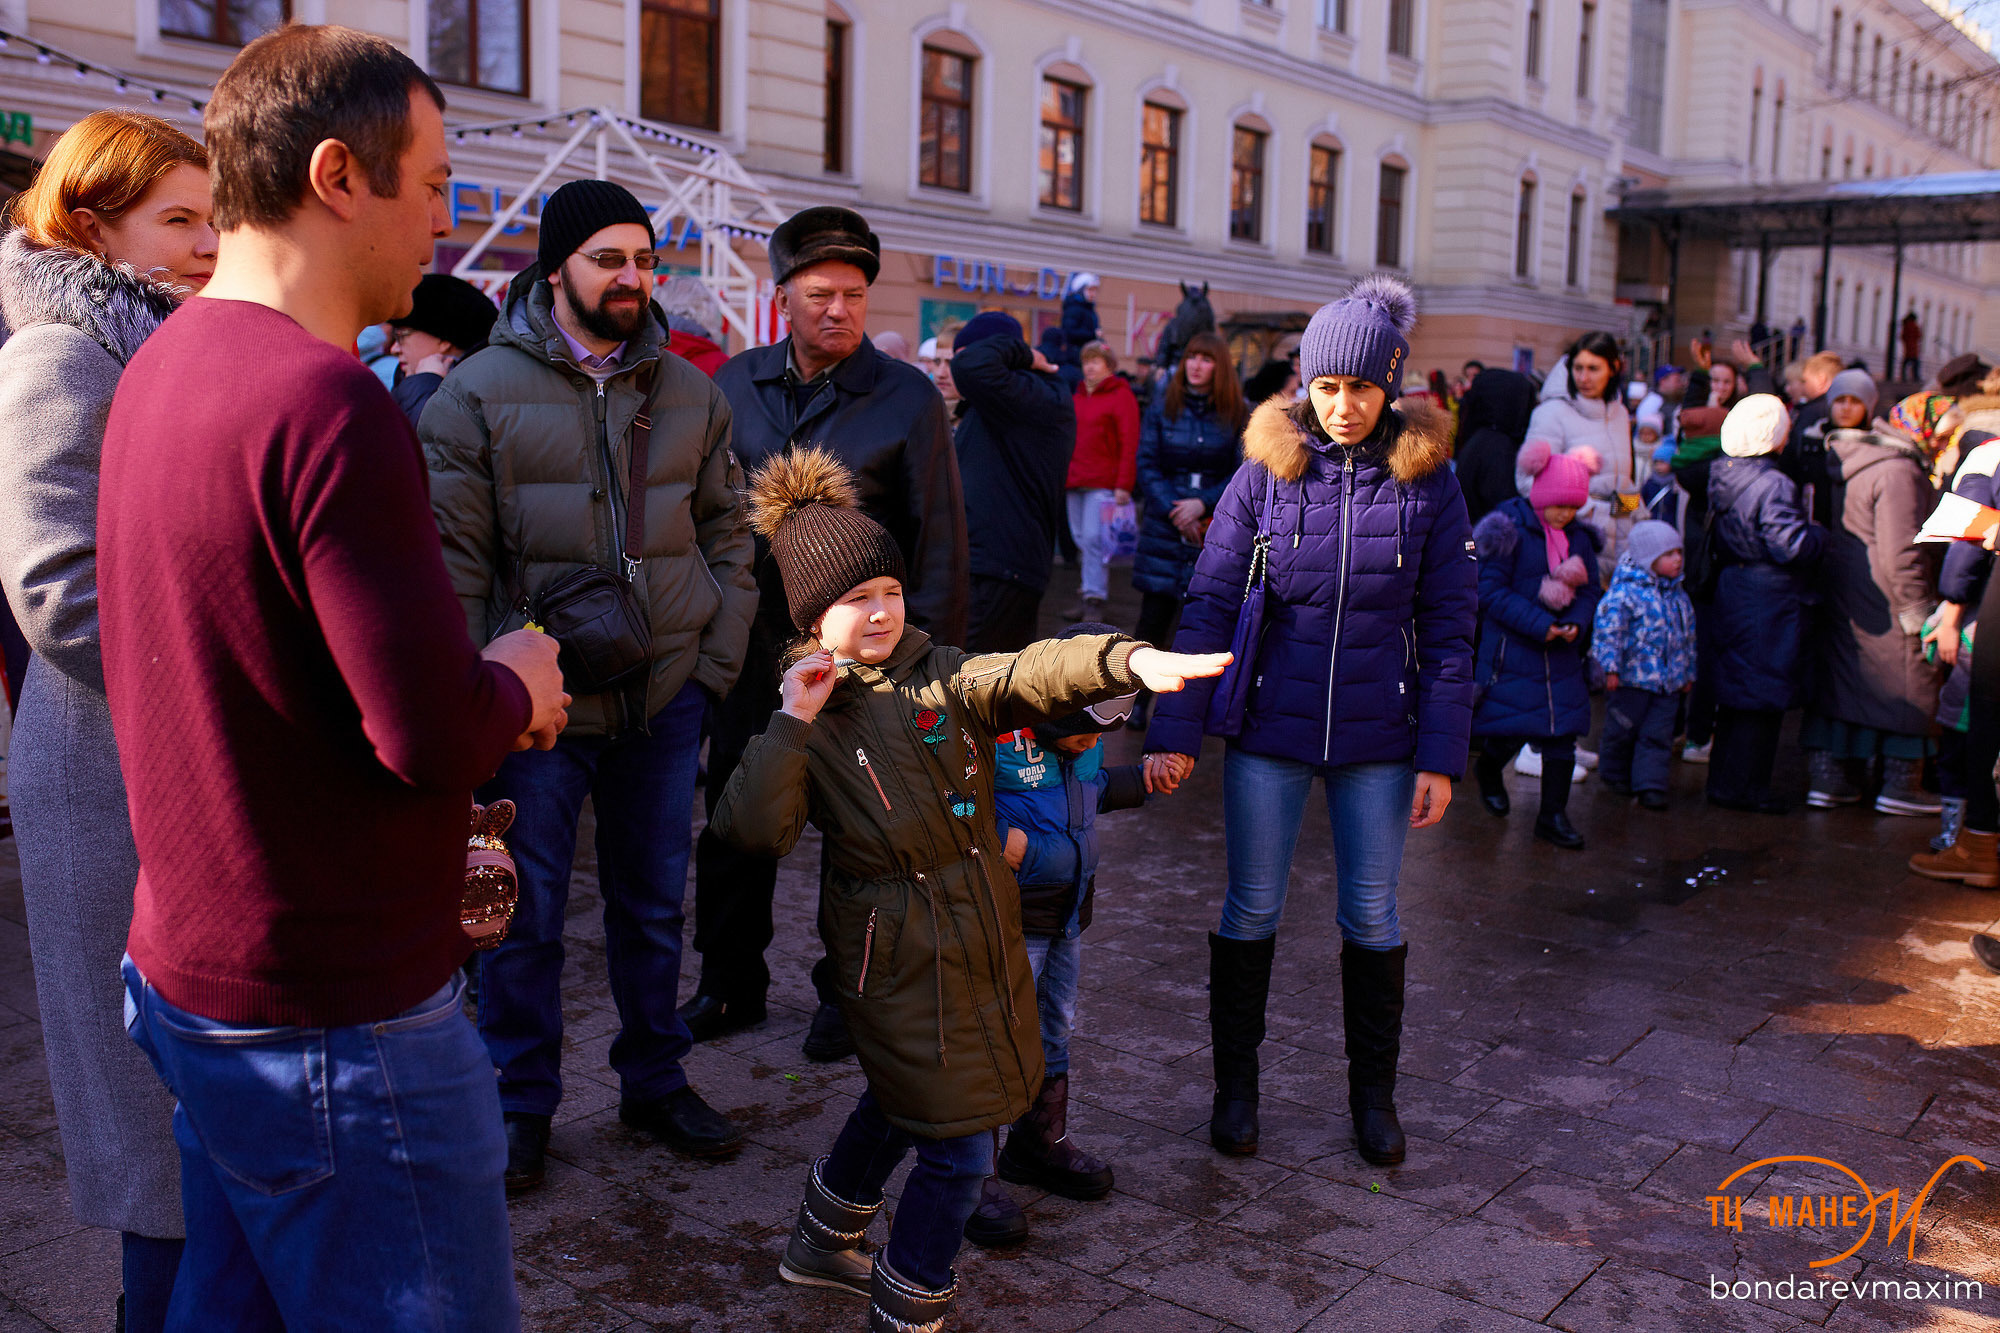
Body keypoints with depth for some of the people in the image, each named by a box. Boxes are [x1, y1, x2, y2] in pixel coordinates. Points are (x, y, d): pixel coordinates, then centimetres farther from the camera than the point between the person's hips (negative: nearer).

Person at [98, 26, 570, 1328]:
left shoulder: (161, 368, 7)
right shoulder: (327, 403, -23)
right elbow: (436, 733, -26)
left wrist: (484, 688, 6)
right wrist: (517, 685, -5)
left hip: (191, 975, 9)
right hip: (335, 1019, -9)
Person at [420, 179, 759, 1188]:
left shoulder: (690, 394, 8)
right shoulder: (482, 390, -4)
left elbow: (726, 535, 12)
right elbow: (453, 556, -5)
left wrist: (718, 662, 2)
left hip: (667, 696, 4)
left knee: (653, 904, 16)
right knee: (525, 914, 6)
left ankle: (656, 1082, 33)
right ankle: (522, 1106, 24)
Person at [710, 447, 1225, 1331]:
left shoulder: (940, 678, -2)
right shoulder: (809, 721, -8)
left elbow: (1030, 675, -21)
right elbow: (751, 830, -21)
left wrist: (1128, 660, -38)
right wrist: (792, 725, -25)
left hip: (979, 938, 5)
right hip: (900, 954, -5)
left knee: (902, 1103, 25)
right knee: (959, 1146, -4)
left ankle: (823, 1241, 49)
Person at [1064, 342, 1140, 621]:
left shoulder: (1121, 396, -3)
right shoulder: (1079, 396, 18)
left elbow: (1130, 444, -8)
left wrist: (1123, 485, -14)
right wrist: (1065, 473, 13)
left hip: (1103, 483, -6)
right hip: (1075, 482, 7)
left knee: (1093, 538, -11)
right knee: (1081, 540, 6)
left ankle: (1095, 599, -6)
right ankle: (1087, 593, 12)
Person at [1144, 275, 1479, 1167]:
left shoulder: (1426, 478, -3)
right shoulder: (1266, 470, -4)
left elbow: (1449, 627, -1)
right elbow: (1210, 602, -5)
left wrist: (1441, 757, -5)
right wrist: (1174, 731, -11)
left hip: (1380, 738, 0)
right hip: (1268, 729, 0)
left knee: (1372, 916, 12)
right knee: (1251, 910, 9)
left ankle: (1373, 1093, 30)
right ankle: (1234, 1084, 27)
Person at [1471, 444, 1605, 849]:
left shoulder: (1578, 535, 5)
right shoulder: (1510, 529, -13)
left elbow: (1590, 589, 11)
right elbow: (1491, 591, -16)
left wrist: (1575, 625, -10)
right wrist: (1540, 625, -20)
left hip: (1561, 654, 5)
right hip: (1510, 652, -5)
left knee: (1562, 732, 4)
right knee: (1510, 731, -1)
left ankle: (1553, 816, 16)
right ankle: (1489, 770, 35)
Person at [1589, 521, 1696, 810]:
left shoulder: (1677, 594, 11)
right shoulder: (1625, 591, -13)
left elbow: (1688, 635, 21)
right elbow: (1607, 627, -18)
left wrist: (1688, 673, 22)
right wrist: (1610, 666, -23)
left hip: (1668, 681, 6)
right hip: (1632, 677, -6)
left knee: (1658, 735, 3)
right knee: (1623, 730, 7)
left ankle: (1650, 785, 6)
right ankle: (1615, 774, 28)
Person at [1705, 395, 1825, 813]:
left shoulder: (1722, 475, 5)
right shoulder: (1774, 485, -20)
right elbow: (1792, 545, -24)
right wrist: (1819, 533, -4)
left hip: (1732, 589, 8)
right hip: (1770, 601, -8)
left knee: (1735, 692, 17)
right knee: (1763, 696, 0)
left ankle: (1723, 780, 25)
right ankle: (1743, 787, 5)